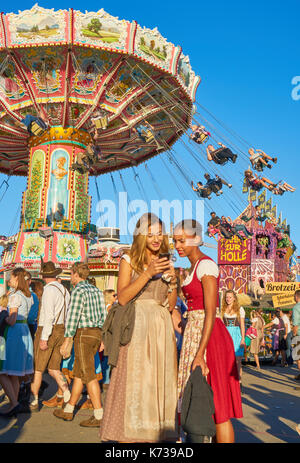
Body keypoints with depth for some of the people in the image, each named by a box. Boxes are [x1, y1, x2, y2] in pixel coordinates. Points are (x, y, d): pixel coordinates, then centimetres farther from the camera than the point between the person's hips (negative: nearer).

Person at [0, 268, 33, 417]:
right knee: (13, 374, 15)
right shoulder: (29, 296, 11)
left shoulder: (15, 296, -13)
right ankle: (13, 406, 19)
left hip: (14, 332, -9)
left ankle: (15, 404, -10)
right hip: (25, 331, 9)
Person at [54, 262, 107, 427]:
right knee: (79, 372, 16)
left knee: (88, 375, -6)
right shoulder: (96, 290, 14)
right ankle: (68, 410, 25)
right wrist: (101, 339, 20)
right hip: (96, 333, 9)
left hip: (83, 334, -9)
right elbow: (103, 316, 15)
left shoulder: (78, 291, -11)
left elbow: (73, 317, -17)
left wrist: (67, 341, -15)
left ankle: (99, 416, -5)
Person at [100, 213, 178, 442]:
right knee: (132, 382, -5)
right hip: (136, 328, -4)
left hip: (162, 328, 4)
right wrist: (148, 273, -16)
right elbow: (123, 297, -9)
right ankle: (126, 436, 3)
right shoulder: (129, 260, 3)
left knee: (159, 384, 4)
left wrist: (172, 282, -3)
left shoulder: (165, 263, 15)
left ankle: (154, 435, 12)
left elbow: (170, 305, 15)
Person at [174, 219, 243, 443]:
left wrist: (200, 354, -24)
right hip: (195, 332, 10)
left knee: (216, 405, -2)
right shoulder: (196, 266, 14)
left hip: (208, 336, -10)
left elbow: (211, 312, -20)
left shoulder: (206, 265, -14)